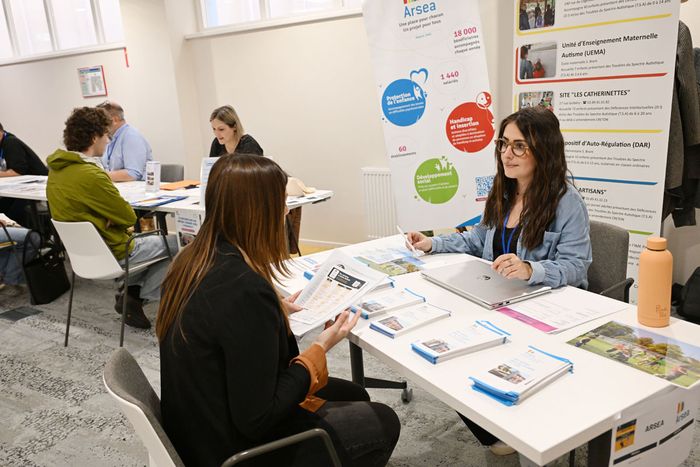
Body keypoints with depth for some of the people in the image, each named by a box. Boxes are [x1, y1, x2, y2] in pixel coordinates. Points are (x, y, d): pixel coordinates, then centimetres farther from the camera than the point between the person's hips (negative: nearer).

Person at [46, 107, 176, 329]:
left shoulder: (57, 169, 0)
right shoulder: (91, 175, -29)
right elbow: (129, 217, -20)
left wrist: (112, 219, -2)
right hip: (110, 254, -9)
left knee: (151, 238, 26)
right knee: (175, 243, 6)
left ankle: (131, 291, 14)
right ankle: (135, 297, 8)